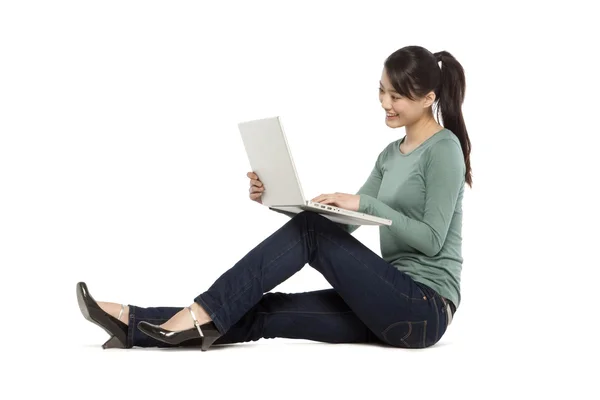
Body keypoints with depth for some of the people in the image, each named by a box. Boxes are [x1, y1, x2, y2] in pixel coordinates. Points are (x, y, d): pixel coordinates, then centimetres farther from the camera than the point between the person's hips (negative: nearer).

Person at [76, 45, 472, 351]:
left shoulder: (444, 149, -8)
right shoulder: (392, 154, 17)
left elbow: (432, 240, -15)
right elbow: (342, 225, 12)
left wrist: (365, 203, -21)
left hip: (424, 310, -7)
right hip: (392, 307, 7)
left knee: (310, 232, -19)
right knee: (267, 311, -8)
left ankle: (202, 313, -21)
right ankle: (134, 324, -15)